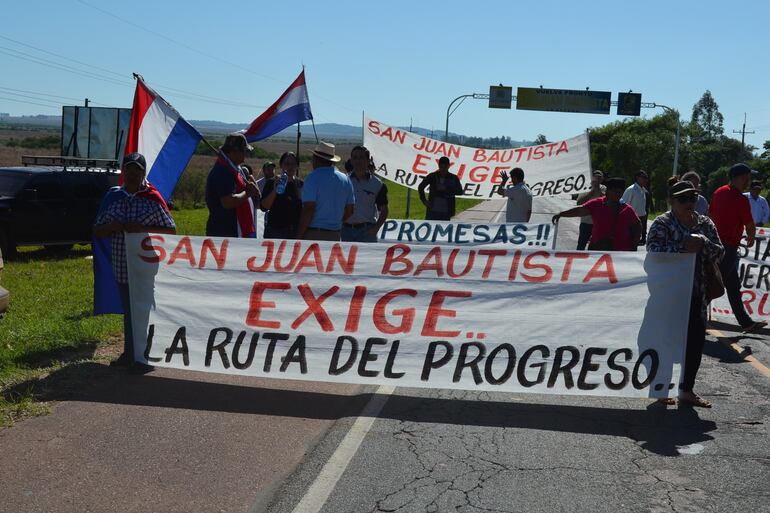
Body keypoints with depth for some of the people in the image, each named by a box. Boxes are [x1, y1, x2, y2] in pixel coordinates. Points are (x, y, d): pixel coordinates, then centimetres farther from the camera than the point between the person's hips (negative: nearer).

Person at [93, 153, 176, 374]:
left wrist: (142, 229, -17)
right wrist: (113, 226, -11)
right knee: (129, 312, 14)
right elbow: (97, 231, 11)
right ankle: (130, 354, 25)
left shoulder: (153, 198, -3)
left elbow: (171, 231, -4)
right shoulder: (113, 196, 8)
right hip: (122, 267, 5)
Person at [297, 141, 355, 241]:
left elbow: (308, 209, -15)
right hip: (335, 235, 6)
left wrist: (299, 236, -11)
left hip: (313, 234, -6)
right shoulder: (345, 179, 10)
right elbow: (349, 211, 12)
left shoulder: (313, 178, -9)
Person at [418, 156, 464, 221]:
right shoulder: (432, 176, 2)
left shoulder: (453, 178, 3)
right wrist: (424, 200, 0)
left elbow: (460, 192, -6)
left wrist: (446, 189, -17)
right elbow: (421, 187, 10)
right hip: (432, 211, 0)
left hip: (445, 212, 0)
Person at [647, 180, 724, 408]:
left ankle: (687, 390, 20)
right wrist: (683, 247, -25)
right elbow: (654, 251, -18)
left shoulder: (705, 224, 11)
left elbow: (719, 253, 5)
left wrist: (703, 244, -14)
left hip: (697, 294, 5)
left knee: (696, 340, 7)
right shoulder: (662, 223, -4)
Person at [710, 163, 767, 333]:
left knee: (733, 285, 14)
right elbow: (750, 226, -9)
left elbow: (710, 215, 15)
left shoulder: (719, 192, 6)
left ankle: (746, 322, 23)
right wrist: (751, 238, 11)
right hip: (729, 248, -9)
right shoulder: (740, 199, -17)